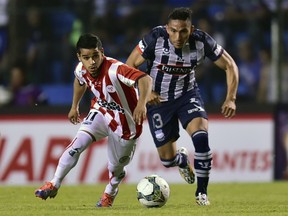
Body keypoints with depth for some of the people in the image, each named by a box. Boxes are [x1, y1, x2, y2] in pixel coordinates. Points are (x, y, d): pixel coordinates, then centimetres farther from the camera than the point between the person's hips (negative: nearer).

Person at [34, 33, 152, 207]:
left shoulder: (115, 70, -35)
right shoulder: (81, 69, -14)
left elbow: (146, 79, -46)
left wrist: (142, 104, -62)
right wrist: (75, 106, 21)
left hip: (124, 121, -4)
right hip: (101, 113, 4)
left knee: (116, 167, 10)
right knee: (78, 144, -18)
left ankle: (109, 194, 42)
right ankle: (54, 186, -10)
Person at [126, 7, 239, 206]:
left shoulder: (202, 41, -20)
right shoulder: (155, 38, -25)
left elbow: (230, 66, -7)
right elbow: (130, 66, -13)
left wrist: (231, 98, -18)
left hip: (188, 94, 0)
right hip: (158, 100, 0)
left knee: (201, 136, -27)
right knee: (167, 159, 2)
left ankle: (202, 192, -9)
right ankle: (183, 159, 43)